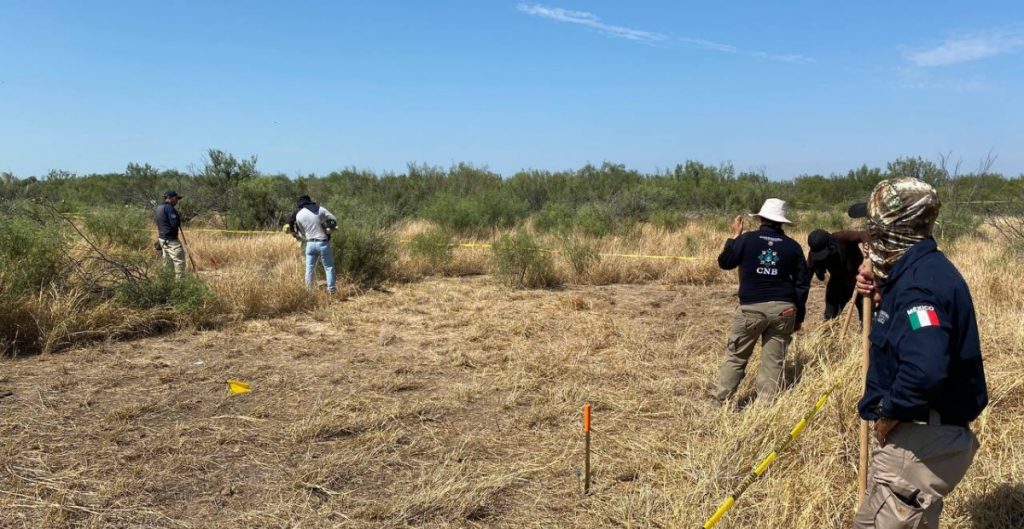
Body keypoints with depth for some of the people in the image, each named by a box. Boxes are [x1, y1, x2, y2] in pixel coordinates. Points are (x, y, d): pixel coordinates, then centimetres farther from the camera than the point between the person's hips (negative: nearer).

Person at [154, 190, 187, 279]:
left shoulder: (159, 207, 14)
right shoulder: (169, 208, -16)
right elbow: (175, 224, -20)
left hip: (162, 238, 10)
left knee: (167, 261, 15)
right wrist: (179, 219, -3)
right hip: (170, 239, -10)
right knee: (179, 261, -8)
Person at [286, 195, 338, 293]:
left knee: (309, 269, 13)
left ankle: (309, 289, 17)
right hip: (323, 243, -2)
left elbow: (302, 233, 4)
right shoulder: (320, 209, -6)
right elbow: (334, 220, -3)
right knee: (329, 267, 6)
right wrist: (329, 228, 13)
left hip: (310, 243, 2)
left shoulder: (298, 215, 0)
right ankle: (331, 290, 4)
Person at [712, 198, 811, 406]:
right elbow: (802, 283, 8)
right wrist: (799, 315, 15)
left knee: (736, 356, 7)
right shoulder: (793, 246, 5)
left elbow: (724, 263, 10)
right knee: (774, 360, 6)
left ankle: (719, 400, 10)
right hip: (783, 309, 2)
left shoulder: (746, 239, -4)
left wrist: (735, 236, 18)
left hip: (751, 307, -2)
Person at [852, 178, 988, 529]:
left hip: (918, 440, -10)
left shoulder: (919, 282, -25)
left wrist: (888, 415, -23)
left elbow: (924, 370, -39)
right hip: (933, 434, 10)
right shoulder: (926, 268, 7)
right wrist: (880, 297, 5)